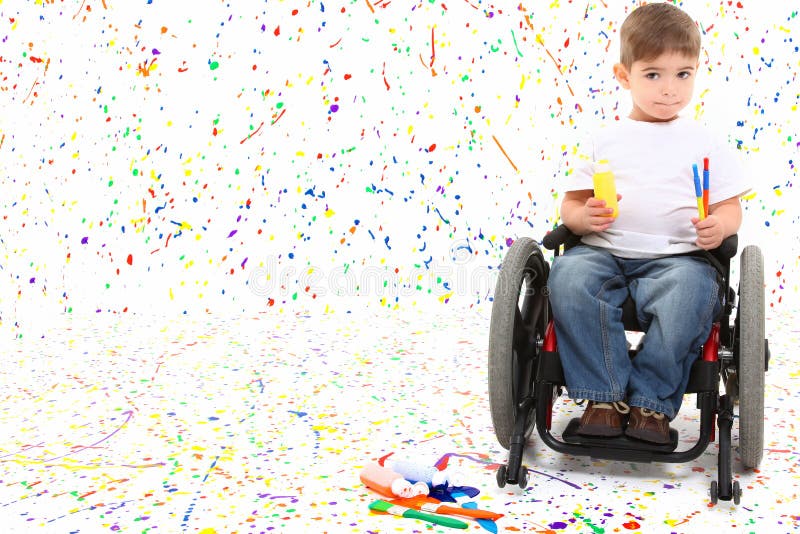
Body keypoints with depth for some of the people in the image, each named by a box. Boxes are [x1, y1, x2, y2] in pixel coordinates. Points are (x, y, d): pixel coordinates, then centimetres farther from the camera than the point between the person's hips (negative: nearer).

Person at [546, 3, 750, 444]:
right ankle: (603, 397, -22)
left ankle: (651, 401, -20)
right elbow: (571, 204, 12)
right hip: (603, 252, 1)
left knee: (693, 285, -34)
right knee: (569, 274, -30)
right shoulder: (605, 140, 14)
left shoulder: (705, 144, 13)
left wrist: (719, 227, -13)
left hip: (676, 257, -1)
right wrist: (583, 217, -11)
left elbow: (730, 207, 11)